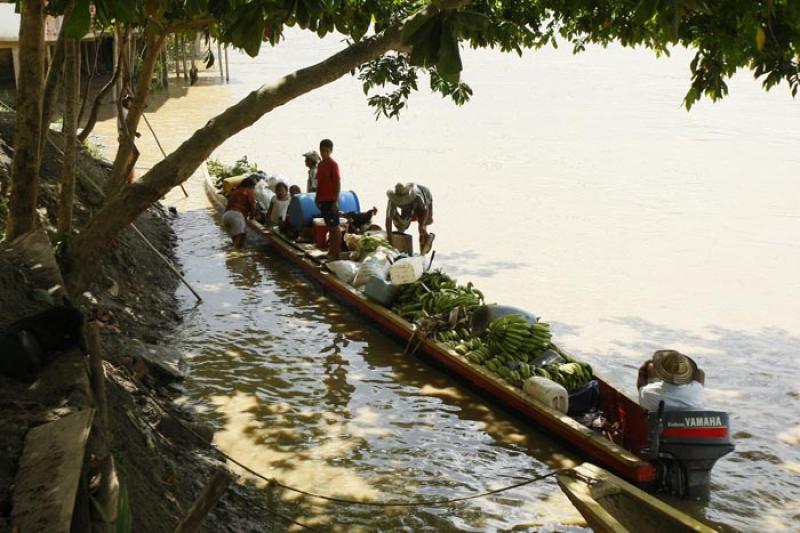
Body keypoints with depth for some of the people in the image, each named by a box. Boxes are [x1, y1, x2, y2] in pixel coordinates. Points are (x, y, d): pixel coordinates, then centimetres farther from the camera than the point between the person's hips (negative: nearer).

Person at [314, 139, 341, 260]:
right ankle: (331, 251, 19)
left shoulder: (333, 164, -11)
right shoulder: (320, 164, 12)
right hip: (323, 200, 8)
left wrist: (335, 201, -17)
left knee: (335, 226, -3)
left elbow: (338, 183, -14)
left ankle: (337, 253, 0)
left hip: (331, 200, -8)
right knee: (329, 226, 13)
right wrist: (317, 198, 17)